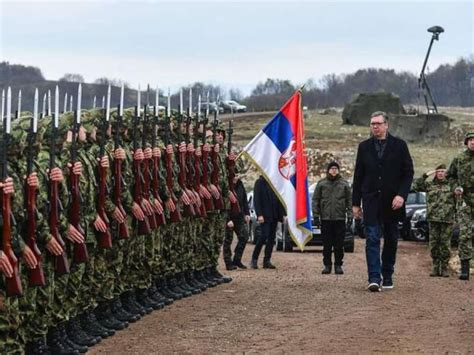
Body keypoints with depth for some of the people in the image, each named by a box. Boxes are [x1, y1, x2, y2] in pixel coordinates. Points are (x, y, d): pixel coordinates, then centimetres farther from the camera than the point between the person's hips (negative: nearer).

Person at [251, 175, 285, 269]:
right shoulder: (260, 182, -2)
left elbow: (279, 199, 15)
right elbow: (256, 200, -8)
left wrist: (282, 214, 7)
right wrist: (259, 215, -16)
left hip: (274, 215, 6)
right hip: (265, 215, -6)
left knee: (272, 238, 3)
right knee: (264, 236, -12)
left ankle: (267, 261, 7)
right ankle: (254, 260, -3)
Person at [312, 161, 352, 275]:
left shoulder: (344, 184, 6)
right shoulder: (321, 184, 4)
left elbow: (349, 201, 7)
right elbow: (315, 200, 5)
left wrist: (349, 215, 0)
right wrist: (316, 215, -1)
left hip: (340, 219, 0)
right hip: (325, 219, 0)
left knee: (339, 244, 3)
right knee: (327, 244, 3)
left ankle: (338, 265, 9)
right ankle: (327, 265, 11)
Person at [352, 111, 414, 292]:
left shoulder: (399, 145, 1)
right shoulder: (364, 147, 7)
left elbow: (408, 172, 0)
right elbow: (358, 176, 9)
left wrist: (401, 195, -13)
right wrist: (356, 202, 6)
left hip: (392, 202, 0)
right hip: (371, 201, 0)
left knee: (391, 240, 8)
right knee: (372, 239, -10)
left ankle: (387, 276, 21)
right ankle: (374, 278, -15)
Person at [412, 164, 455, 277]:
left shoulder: (451, 185, 6)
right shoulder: (429, 185, 8)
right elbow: (415, 186, -1)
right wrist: (425, 175, -4)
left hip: (447, 219, -1)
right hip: (433, 219, 1)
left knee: (445, 244, -1)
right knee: (434, 243, 3)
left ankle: (444, 268, 7)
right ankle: (436, 267, 11)